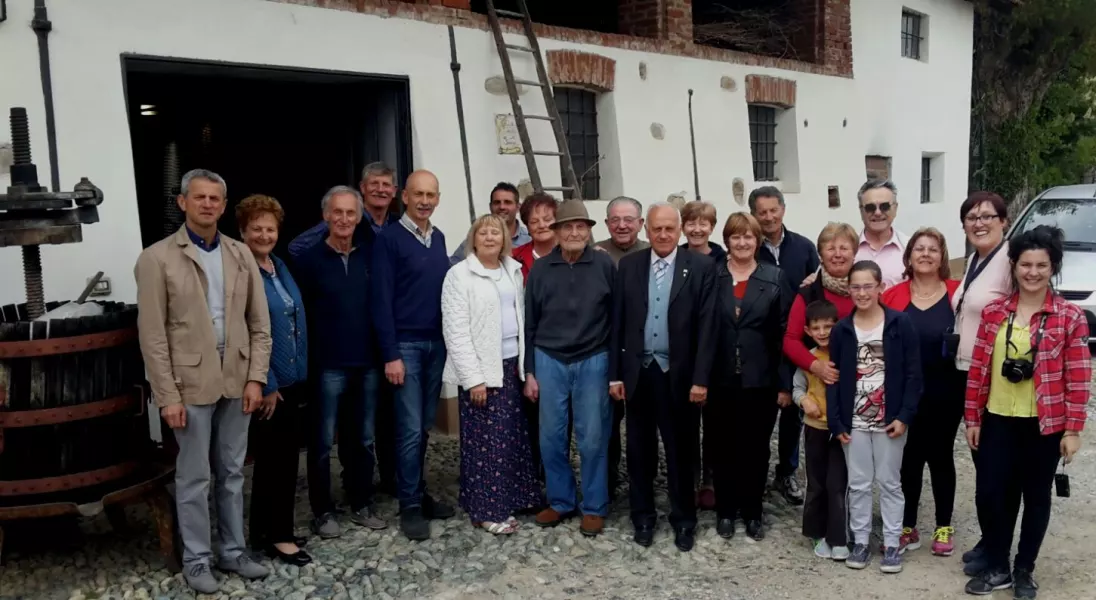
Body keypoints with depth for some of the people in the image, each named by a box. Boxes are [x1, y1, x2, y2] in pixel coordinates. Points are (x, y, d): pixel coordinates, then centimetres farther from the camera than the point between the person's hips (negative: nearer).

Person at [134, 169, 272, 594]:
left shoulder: (242, 255, 5)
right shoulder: (157, 259, -6)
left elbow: (260, 324, 6)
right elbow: (152, 335, -8)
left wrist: (256, 378, -1)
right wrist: (168, 396, -12)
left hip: (236, 381, 4)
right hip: (190, 383, -4)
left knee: (232, 474, 14)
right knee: (194, 478, 6)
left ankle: (233, 551, 27)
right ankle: (197, 560, 21)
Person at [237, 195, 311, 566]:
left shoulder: (281, 267, 11)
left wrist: (300, 374, 13)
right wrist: (265, 384, -17)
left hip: (291, 379, 8)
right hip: (265, 383, -8)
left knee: (281, 455, 13)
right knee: (278, 456, 1)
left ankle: (264, 531, 26)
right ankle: (277, 536, 14)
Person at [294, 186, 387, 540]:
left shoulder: (369, 253, 5)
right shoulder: (310, 258, -5)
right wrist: (308, 358, -8)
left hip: (367, 362, 4)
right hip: (328, 365, -3)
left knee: (363, 439, 12)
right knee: (323, 442, 4)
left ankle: (361, 505, 26)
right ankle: (322, 511, 18)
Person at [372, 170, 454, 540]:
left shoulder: (438, 239, 11)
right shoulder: (389, 240, -7)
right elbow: (382, 301, -11)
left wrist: (449, 339, 7)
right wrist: (390, 355, -15)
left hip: (436, 343, 6)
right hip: (406, 345, -5)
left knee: (425, 426, 12)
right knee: (410, 428, -3)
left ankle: (420, 493, 23)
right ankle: (409, 505, 7)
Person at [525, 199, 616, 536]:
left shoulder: (605, 266, -3)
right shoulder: (540, 269, 2)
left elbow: (617, 318, 0)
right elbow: (530, 323, 6)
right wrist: (529, 372, 4)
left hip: (594, 361, -2)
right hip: (550, 361, 2)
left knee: (592, 439, 4)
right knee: (551, 438, 8)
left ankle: (594, 507, 19)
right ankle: (560, 501, 25)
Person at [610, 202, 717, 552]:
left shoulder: (701, 267, -3)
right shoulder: (628, 265, 4)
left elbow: (706, 327, -6)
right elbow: (618, 322, 4)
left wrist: (700, 379, -11)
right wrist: (615, 374, 1)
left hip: (679, 374, -2)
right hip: (638, 372, 2)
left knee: (680, 451, 9)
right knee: (640, 450, 12)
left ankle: (683, 519, 25)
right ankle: (643, 517, 28)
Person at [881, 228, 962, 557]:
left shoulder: (958, 293, -4)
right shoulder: (892, 296, -2)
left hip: (945, 395, -1)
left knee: (940, 457, 13)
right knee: (908, 459, 10)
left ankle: (944, 527, 27)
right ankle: (907, 528, 23)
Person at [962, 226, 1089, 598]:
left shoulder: (1070, 317, -6)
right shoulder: (994, 312, 1)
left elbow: (1078, 379, -6)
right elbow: (978, 368, 4)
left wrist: (1073, 430, -8)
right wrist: (972, 418, 4)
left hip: (1045, 424, -2)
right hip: (998, 421, 2)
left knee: (1036, 497, 10)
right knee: (992, 493, 4)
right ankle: (997, 568, 21)